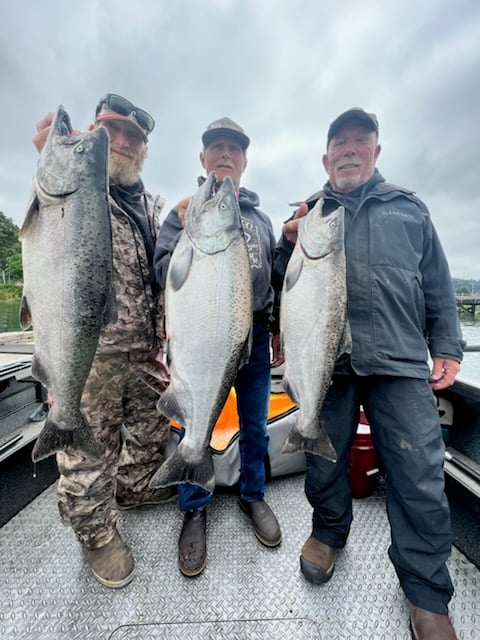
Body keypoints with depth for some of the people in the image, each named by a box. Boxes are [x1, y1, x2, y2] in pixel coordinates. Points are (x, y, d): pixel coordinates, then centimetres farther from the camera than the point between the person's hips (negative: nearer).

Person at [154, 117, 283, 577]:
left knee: (255, 426, 14)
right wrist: (188, 236, -21)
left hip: (255, 334, 4)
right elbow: (163, 273, -4)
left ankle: (253, 496, 38)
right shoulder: (185, 211, 6)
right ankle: (194, 510, 32)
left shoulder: (260, 217, 16)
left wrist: (278, 328, 11)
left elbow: (275, 277, 16)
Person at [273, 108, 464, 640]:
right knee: (324, 460, 12)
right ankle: (329, 531, 41)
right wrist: (288, 244, -8)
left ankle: (427, 593, 28)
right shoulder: (308, 214, 15)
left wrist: (447, 347, 6)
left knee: (420, 476, 2)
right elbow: (281, 284, 10)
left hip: (401, 362, 1)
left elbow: (438, 285, 15)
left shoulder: (410, 209, 17)